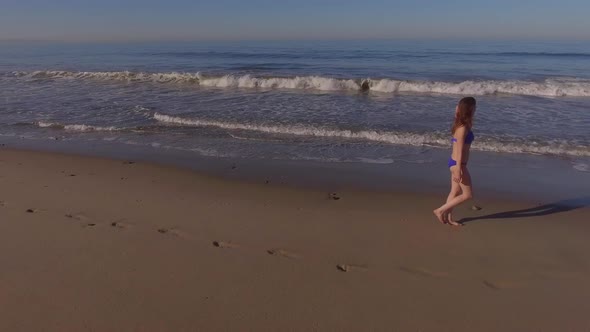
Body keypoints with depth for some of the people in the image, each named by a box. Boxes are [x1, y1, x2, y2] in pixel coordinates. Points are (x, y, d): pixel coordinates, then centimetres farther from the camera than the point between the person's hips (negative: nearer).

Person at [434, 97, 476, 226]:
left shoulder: (461, 125, 9)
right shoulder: (463, 128, -19)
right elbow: (459, 150, -21)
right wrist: (458, 170, -20)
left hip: (455, 162, 9)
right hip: (458, 164, -9)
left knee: (455, 192, 15)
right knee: (468, 195, 1)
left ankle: (448, 218, 23)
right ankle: (440, 210, 4)